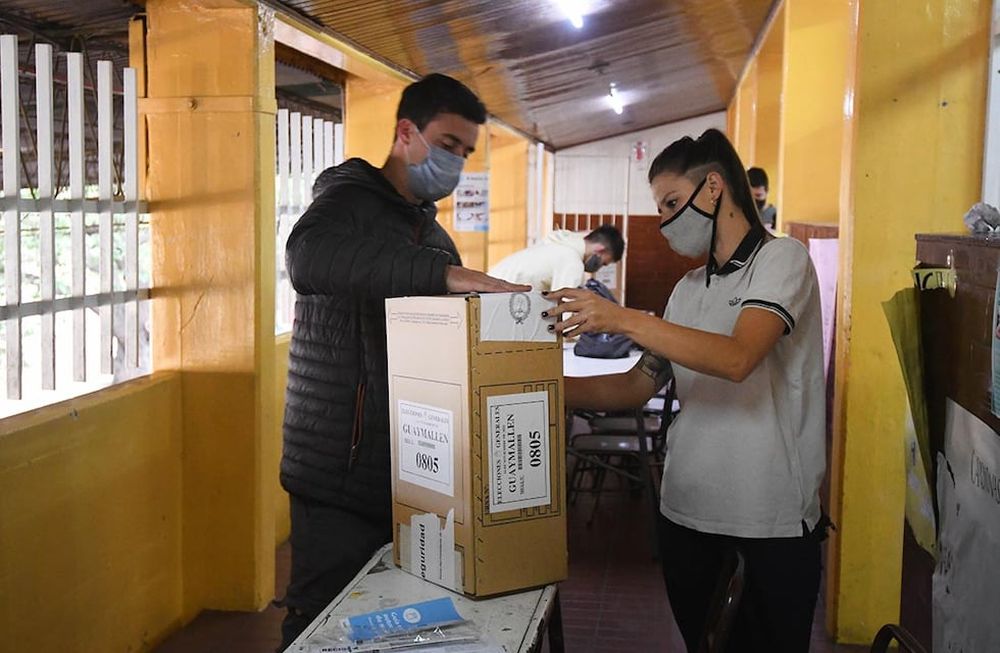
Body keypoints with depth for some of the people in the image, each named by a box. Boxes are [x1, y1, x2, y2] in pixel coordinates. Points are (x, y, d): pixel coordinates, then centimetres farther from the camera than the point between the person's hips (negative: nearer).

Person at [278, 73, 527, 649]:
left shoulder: (432, 232, 18)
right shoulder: (350, 197, -6)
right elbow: (309, 260, -32)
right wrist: (446, 273, -36)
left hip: (405, 471, 7)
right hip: (340, 473, -7)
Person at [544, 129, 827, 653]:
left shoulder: (781, 259, -6)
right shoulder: (688, 289, 14)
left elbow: (737, 359, -23)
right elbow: (638, 386, 12)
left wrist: (624, 319, -25)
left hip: (772, 522, -6)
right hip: (686, 511, 6)